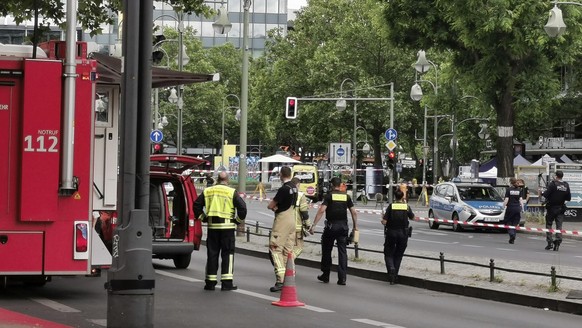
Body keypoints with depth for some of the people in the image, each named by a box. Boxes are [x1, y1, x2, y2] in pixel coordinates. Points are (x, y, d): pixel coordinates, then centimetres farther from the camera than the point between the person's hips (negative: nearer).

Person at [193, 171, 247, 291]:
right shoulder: (232, 192, -4)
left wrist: (203, 218, 16)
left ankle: (210, 282, 11)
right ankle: (227, 282, -4)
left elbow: (196, 205, 9)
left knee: (212, 254, 9)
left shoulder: (207, 191, 7)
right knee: (227, 254, 2)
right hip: (227, 226, -3)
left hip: (212, 227, 3)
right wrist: (238, 220, 4)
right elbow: (242, 207, -10)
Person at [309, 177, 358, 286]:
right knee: (342, 252, 2)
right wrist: (355, 226, 16)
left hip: (331, 226, -3)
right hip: (343, 226, 3)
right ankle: (342, 278, -4)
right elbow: (354, 213, 6)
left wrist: (314, 225, -16)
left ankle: (325, 276, 17)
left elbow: (321, 211, -15)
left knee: (326, 251, 12)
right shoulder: (346, 197, 6)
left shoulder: (329, 196, -5)